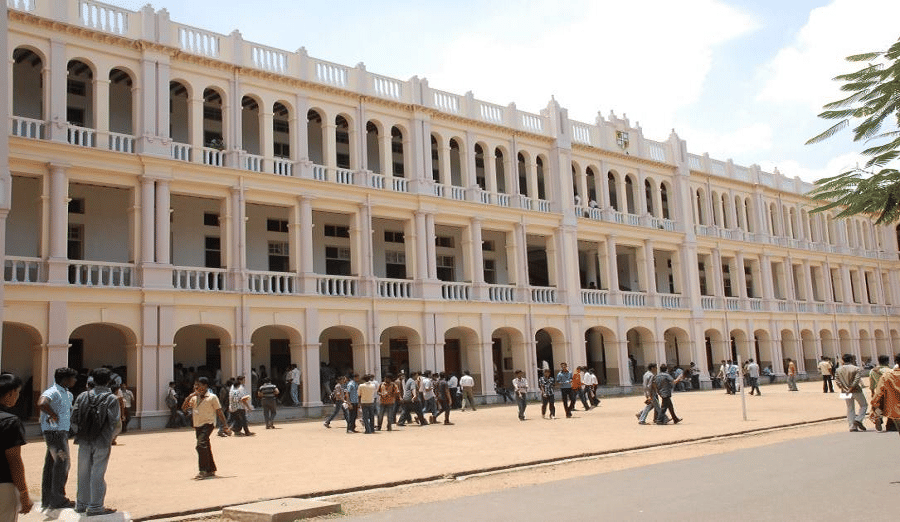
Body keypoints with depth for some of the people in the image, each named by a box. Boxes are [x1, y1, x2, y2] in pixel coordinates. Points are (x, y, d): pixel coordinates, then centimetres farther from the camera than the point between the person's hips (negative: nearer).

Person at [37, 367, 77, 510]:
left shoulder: (68, 394, 16)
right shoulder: (52, 392, -14)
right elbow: (41, 404, -36)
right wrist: (54, 415, -23)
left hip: (62, 432, 9)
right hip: (54, 432, -9)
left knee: (51, 464, 12)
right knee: (62, 462, -8)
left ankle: (47, 500, 18)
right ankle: (57, 499, -3)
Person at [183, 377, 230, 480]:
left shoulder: (212, 397, -2)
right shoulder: (194, 398, 15)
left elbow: (219, 412, -1)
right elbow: (184, 408, 10)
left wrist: (225, 426, -5)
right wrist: (190, 396, -2)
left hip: (208, 424, -7)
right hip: (197, 425, 7)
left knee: (201, 445, -22)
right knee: (205, 447, 12)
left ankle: (202, 471, -22)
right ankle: (211, 470, 22)